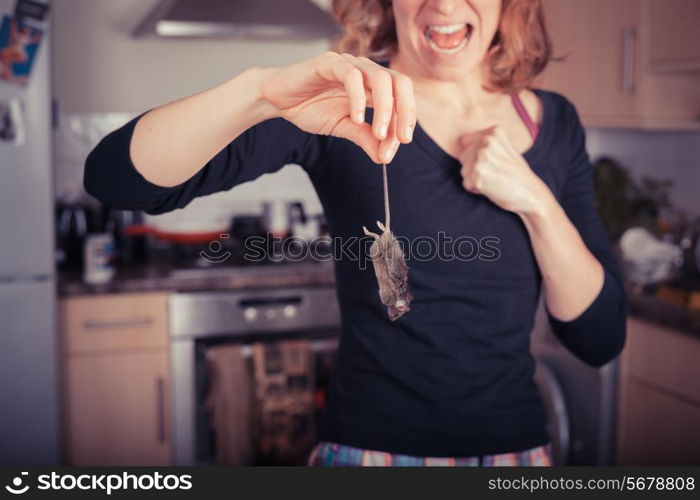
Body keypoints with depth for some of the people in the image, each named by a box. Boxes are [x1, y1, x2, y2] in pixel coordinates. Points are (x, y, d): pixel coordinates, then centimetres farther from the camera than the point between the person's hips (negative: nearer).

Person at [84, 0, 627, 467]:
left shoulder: (555, 122, 0)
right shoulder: (346, 101, -11)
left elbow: (601, 338, -2)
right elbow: (118, 178, -21)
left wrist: (534, 200, -15)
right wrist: (261, 91, -37)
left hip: (517, 445, 4)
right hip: (370, 447, -3)